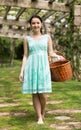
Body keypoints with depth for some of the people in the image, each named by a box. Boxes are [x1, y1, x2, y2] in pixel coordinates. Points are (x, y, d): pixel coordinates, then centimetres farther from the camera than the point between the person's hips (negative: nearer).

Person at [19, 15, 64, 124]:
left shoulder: (47, 37, 10)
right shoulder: (27, 39, 9)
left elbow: (51, 53, 8)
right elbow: (25, 56, 8)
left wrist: (58, 56, -13)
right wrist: (22, 71, 1)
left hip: (43, 67, 0)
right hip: (31, 67, 1)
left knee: (43, 94, -5)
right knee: (34, 94, 1)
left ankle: (43, 112, 23)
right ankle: (40, 117, 11)